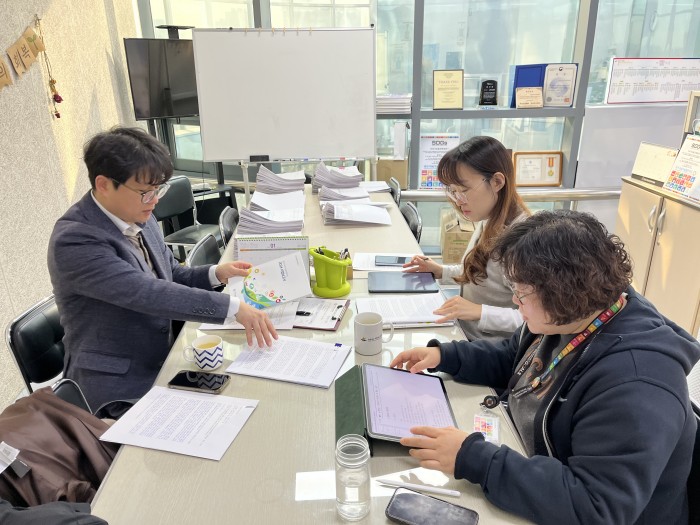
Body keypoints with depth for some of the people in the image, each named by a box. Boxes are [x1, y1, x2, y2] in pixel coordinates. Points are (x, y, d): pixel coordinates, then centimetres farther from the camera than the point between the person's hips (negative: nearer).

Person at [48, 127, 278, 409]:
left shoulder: (138, 216, 1)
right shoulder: (73, 240, -22)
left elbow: (170, 276, 12)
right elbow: (145, 293, -31)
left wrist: (215, 274, -7)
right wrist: (233, 307, -35)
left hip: (161, 359, 7)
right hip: (117, 383, -7)